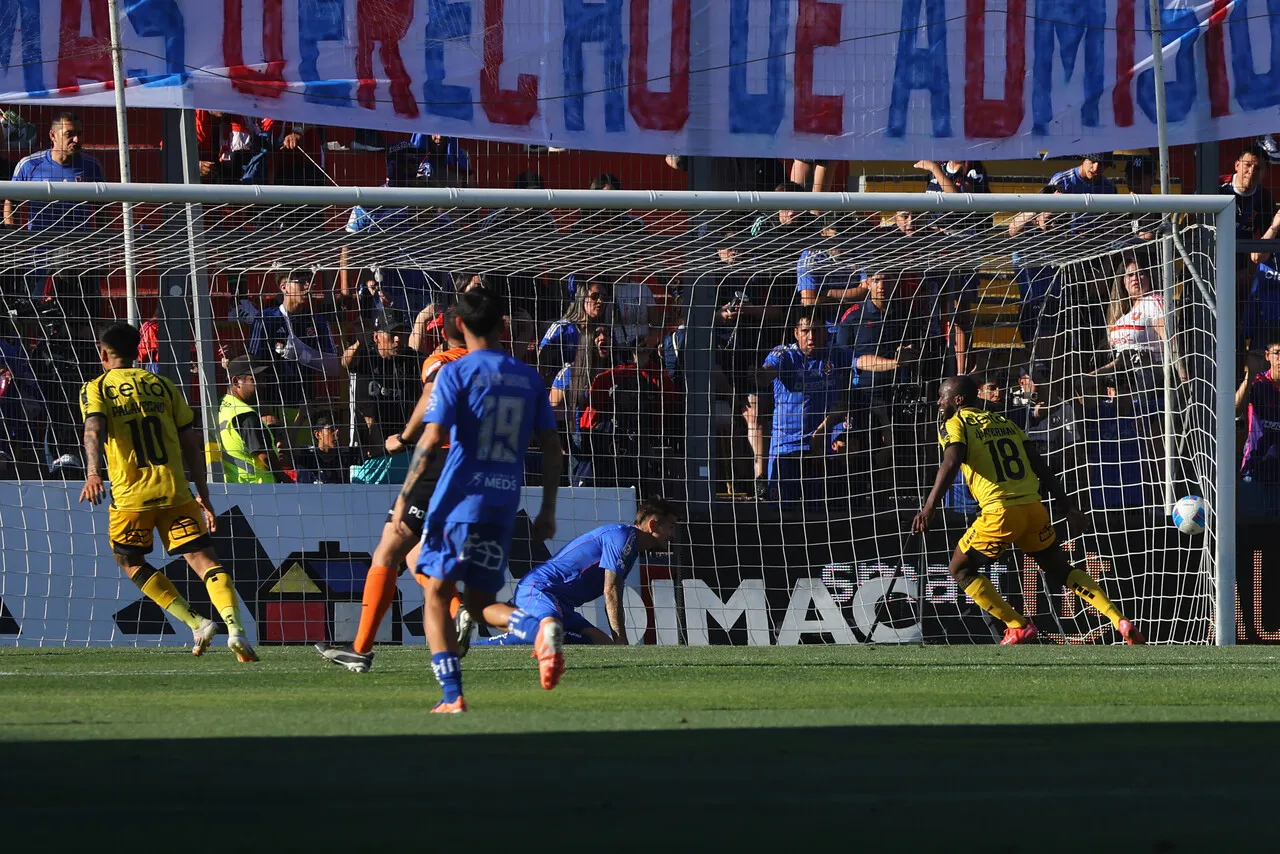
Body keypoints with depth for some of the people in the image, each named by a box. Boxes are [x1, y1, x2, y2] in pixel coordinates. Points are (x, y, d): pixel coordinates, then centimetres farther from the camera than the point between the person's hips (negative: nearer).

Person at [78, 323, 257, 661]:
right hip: (175, 491, 2)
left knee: (130, 561, 19)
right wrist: (203, 495, 18)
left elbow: (94, 428, -16)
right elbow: (192, 442, 12)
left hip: (131, 494, -2)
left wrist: (93, 472, -31)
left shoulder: (96, 389, 6)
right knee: (204, 559, -1)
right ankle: (234, 627, -25)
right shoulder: (162, 385, 14)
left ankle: (197, 623, 7)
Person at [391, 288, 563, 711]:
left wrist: (403, 497, -7)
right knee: (478, 603, 13)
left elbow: (431, 439, -12)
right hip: (504, 505, 5)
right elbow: (551, 448, 11)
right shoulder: (528, 378, 11)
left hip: (459, 500, -5)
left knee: (436, 596, 5)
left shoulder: (456, 373, -4)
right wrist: (547, 511, 17)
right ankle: (540, 627, -18)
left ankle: (452, 696, -7)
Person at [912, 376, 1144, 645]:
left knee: (960, 570, 14)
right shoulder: (1004, 422, 22)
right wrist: (1068, 506, 19)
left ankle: (1018, 627, 7)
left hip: (1000, 512, -6)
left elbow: (951, 464, -16)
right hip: (1034, 508, 6)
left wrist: (929, 507, -25)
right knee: (1060, 571, 20)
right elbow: (1040, 466, 18)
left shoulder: (954, 425, 4)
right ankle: (1120, 621, 5)